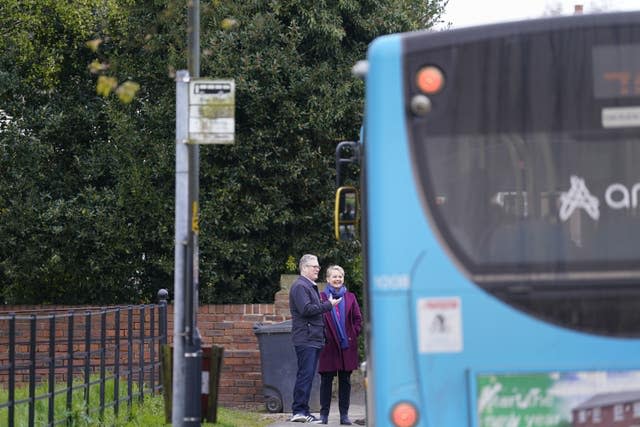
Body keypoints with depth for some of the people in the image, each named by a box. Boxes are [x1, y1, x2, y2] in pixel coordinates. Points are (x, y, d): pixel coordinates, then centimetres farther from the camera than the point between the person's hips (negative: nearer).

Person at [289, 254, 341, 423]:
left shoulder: (311, 287, 24)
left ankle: (302, 410, 12)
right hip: (305, 338, -10)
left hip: (314, 338, 10)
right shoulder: (300, 286, -9)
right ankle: (299, 410, -12)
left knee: (307, 375, 10)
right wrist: (328, 305, -13)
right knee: (305, 374, -12)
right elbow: (306, 309, -20)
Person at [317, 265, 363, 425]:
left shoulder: (350, 297, 10)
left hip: (347, 346, 3)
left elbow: (358, 319, 11)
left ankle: (344, 415, 9)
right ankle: (324, 414, 6)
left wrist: (353, 335, 1)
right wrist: (323, 336, -6)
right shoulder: (322, 297, 0)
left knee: (345, 381, 5)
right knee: (326, 380, 0)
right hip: (329, 345, -3)